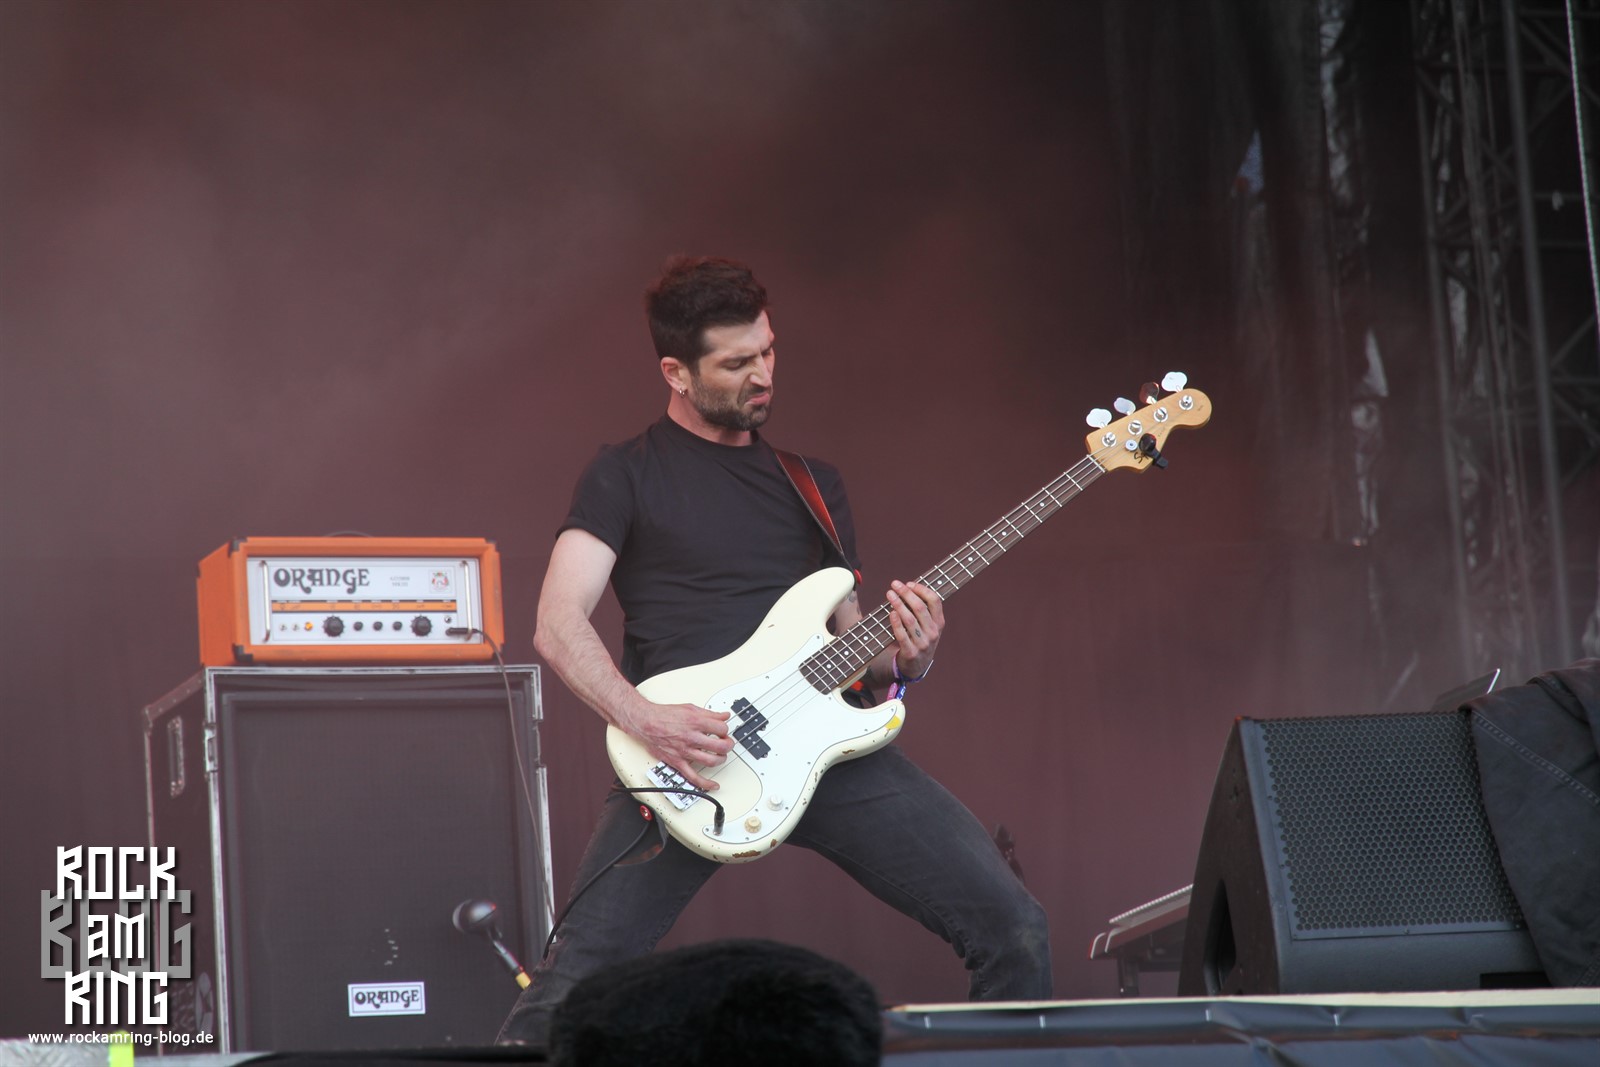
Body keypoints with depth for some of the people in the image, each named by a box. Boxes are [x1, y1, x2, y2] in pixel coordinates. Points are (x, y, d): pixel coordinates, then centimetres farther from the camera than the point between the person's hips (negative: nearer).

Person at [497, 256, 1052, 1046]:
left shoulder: (813, 483, 22)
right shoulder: (628, 476, 8)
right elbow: (558, 625, -4)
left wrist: (903, 660, 0)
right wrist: (645, 721, -20)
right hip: (687, 754, -4)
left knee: (1013, 929, -7)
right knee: (580, 969, -21)